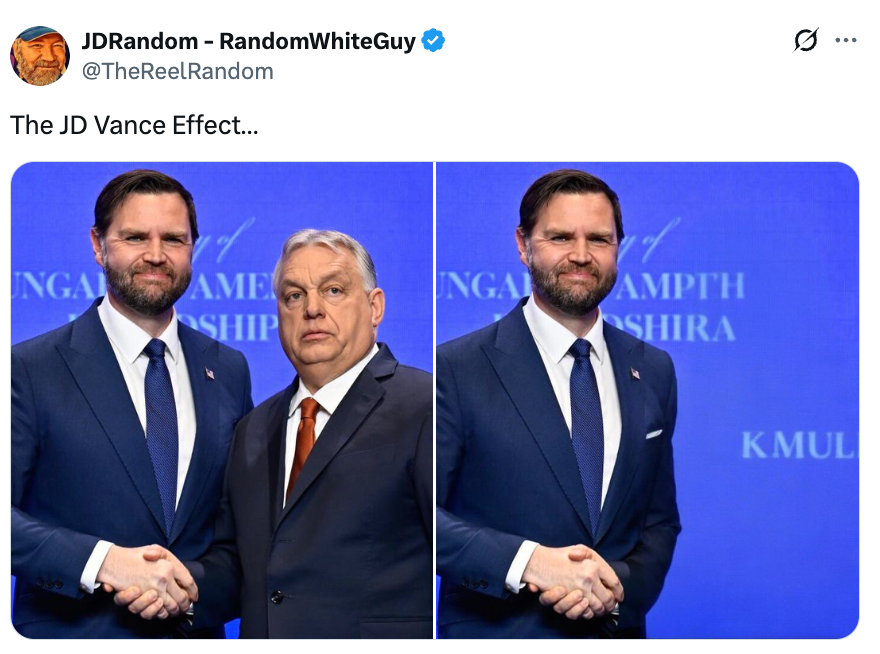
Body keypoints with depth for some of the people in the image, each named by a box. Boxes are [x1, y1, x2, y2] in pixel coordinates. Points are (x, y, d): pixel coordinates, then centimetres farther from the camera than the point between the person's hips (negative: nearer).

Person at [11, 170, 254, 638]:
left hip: (194, 631, 4)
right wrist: (101, 561, -26)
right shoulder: (30, 368, -8)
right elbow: (7, 515, -14)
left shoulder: (229, 370, 4)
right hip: (71, 634, -3)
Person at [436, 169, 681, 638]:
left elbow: (660, 520, 8)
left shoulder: (653, 370, 4)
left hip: (616, 629, 4)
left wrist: (620, 585, -11)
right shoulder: (457, 367, -10)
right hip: (496, 633, -4)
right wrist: (527, 561, -25)